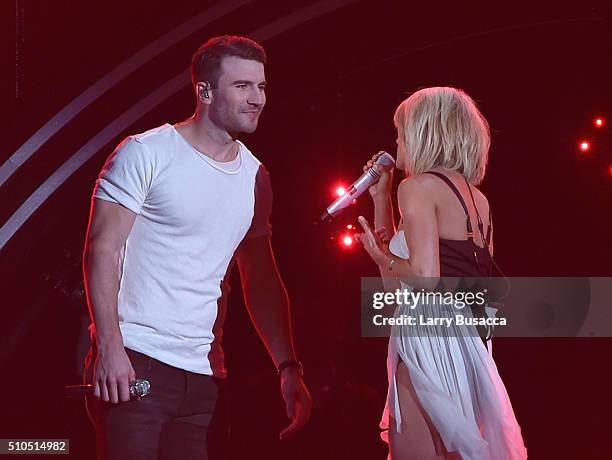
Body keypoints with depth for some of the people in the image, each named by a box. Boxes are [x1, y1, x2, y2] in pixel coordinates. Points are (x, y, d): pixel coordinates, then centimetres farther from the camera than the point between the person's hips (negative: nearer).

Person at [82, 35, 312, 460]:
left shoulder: (254, 177, 12)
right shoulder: (147, 154, -4)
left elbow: (263, 281, 16)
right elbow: (102, 249, -8)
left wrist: (288, 368, 7)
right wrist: (110, 347, -17)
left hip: (204, 374, 5)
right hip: (133, 363, -5)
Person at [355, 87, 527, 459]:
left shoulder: (420, 187, -8)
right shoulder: (477, 200, 17)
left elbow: (424, 278, -20)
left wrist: (382, 257, -1)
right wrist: (381, 196, 26)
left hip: (429, 341, -9)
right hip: (466, 346, 9)